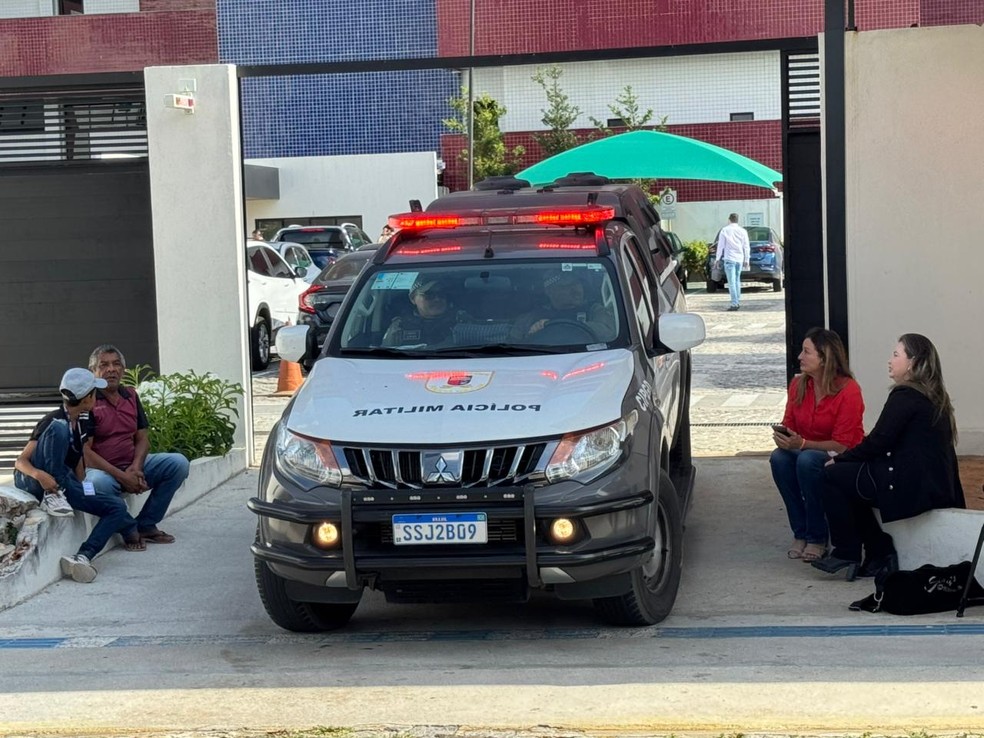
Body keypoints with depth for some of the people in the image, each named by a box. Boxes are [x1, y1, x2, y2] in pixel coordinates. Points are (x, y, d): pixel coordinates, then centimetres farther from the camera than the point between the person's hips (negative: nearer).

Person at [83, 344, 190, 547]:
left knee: (178, 463, -11)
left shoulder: (130, 396, 11)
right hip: (102, 470, -6)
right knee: (97, 483, -41)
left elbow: (142, 439, 11)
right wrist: (121, 476, -21)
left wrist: (135, 468, -11)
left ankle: (145, 524, -5)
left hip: (132, 466, 6)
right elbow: (85, 451, -15)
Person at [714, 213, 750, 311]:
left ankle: (735, 304, -15)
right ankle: (738, 302, 19)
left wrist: (717, 258, 4)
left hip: (729, 259, -4)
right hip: (740, 259, 4)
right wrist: (746, 260, 14)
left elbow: (720, 245, -2)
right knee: (737, 280, 18)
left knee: (731, 282, -7)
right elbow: (746, 247, 8)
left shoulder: (725, 230, -2)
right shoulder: (743, 231, 8)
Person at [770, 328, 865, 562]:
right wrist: (782, 437, -19)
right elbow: (789, 425, 7)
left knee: (807, 460, -36)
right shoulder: (798, 384, -1)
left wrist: (802, 444, -30)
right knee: (779, 458, -27)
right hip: (805, 451, 5)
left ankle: (817, 537, -21)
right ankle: (800, 532, -15)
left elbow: (843, 444, -20)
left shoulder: (849, 390, -19)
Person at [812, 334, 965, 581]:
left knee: (833, 476, -1)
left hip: (911, 486, -10)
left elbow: (878, 442, -14)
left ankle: (847, 554, 4)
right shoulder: (933, 397, 17)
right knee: (848, 478, 21)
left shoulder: (905, 396, -12)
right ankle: (880, 554, 16)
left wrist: (838, 460, -1)